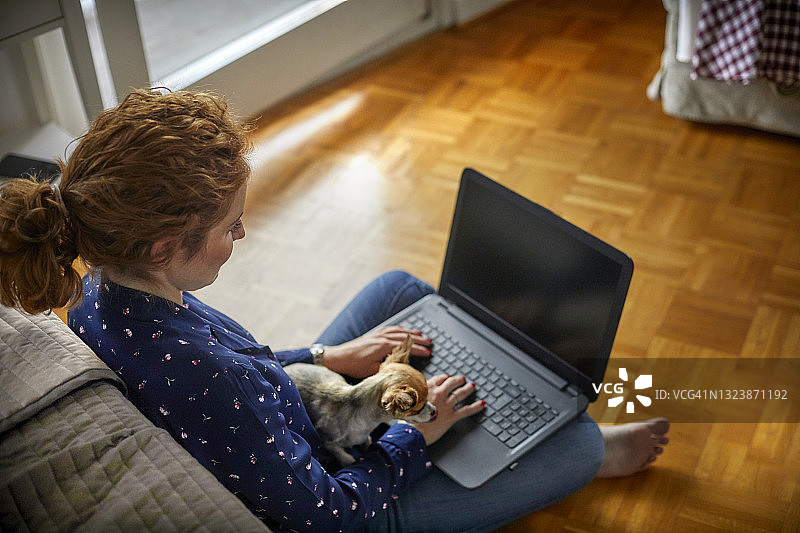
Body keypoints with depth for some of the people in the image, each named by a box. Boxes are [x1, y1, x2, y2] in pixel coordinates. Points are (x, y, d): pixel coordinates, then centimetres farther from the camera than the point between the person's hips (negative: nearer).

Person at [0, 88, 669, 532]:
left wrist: (325, 357, 2)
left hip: (292, 451, 8)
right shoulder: (199, 378, -43)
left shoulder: (101, 291, -15)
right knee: (577, 439, -3)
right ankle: (590, 455, 35)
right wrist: (419, 431, -15)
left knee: (398, 285, 17)